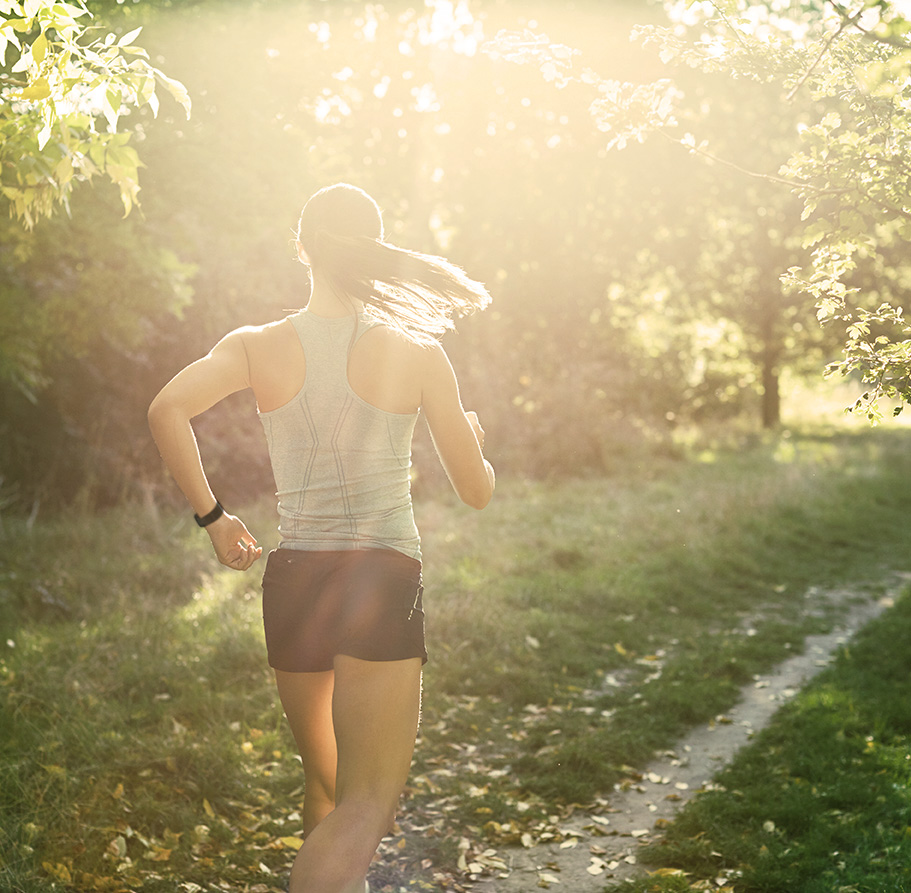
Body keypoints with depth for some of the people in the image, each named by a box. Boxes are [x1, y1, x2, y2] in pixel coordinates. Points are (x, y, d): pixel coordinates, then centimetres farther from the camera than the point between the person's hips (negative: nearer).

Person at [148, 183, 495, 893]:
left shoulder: (258, 347, 2)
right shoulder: (418, 355, -1)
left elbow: (168, 410, -17)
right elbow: (477, 492, 4)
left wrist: (211, 516, -4)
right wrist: (475, 439, 26)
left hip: (294, 579, 4)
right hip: (384, 581, -3)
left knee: (324, 786, 24)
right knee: (366, 809, -7)